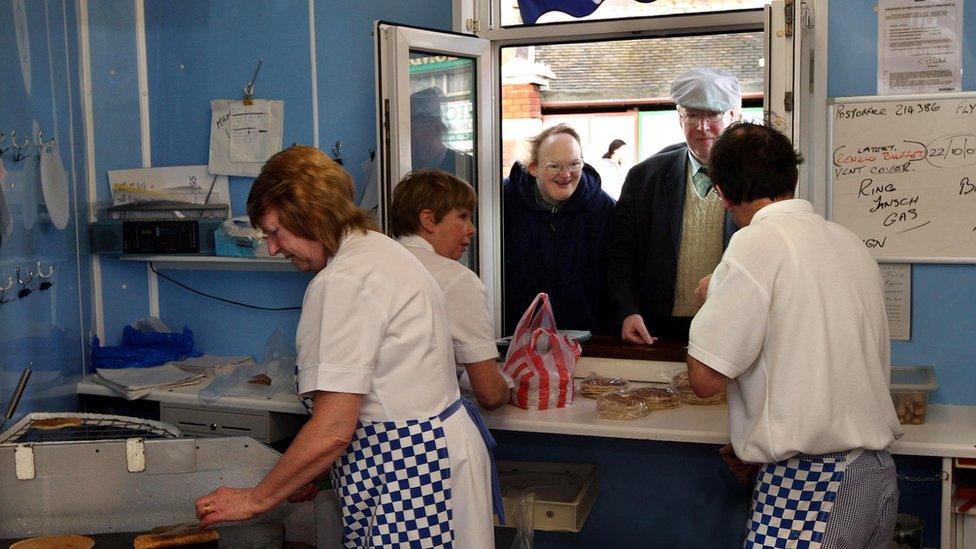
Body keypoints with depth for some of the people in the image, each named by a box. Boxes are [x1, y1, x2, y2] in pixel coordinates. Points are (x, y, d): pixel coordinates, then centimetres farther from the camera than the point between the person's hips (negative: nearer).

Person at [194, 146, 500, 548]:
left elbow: (333, 430, -22)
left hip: (408, 478, -10)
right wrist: (303, 475, 15)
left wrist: (255, 499, -8)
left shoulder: (341, 283, -19)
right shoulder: (384, 250, 10)